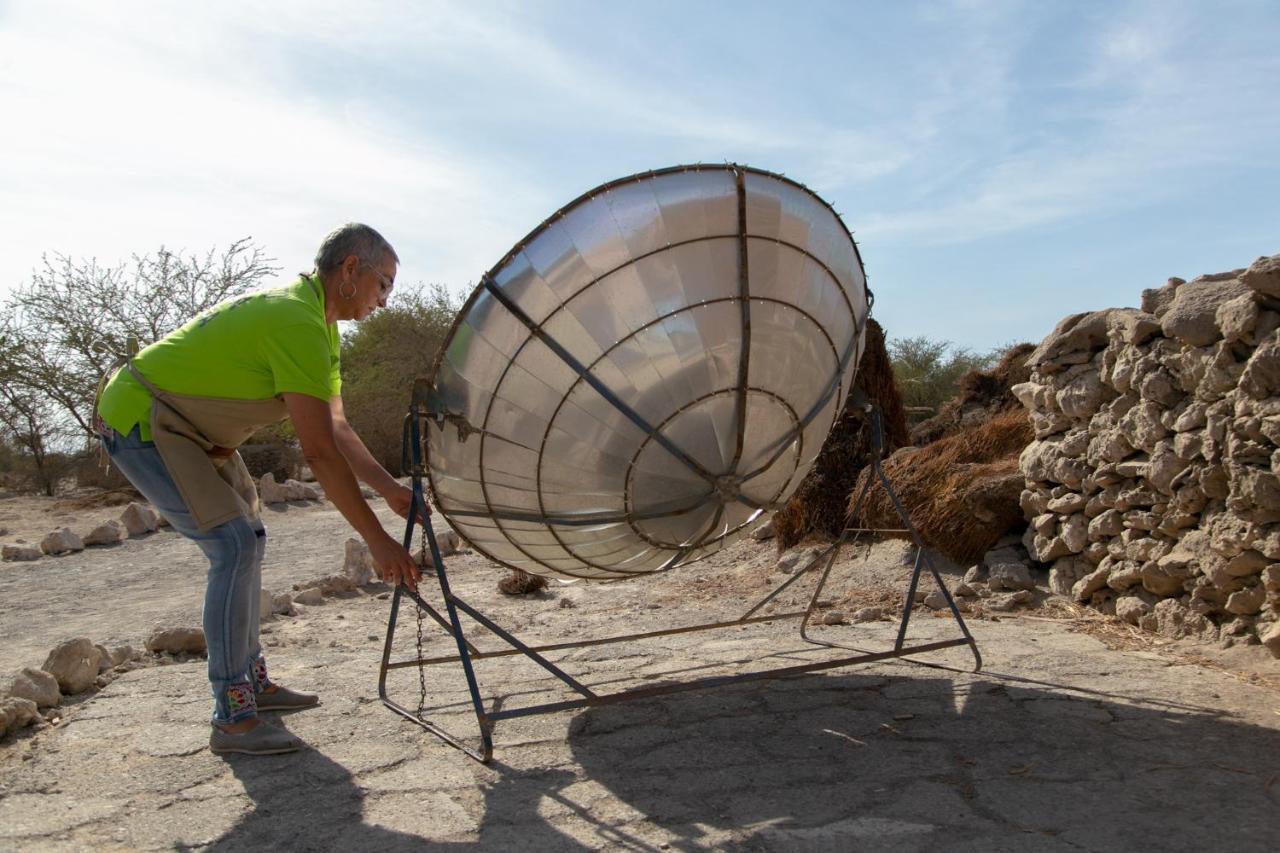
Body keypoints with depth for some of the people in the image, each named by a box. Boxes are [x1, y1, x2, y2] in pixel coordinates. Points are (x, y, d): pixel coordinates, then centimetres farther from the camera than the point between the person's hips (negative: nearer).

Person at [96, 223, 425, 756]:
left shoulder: (318, 325, 7)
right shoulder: (298, 324, -27)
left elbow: (335, 427, 8)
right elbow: (319, 452, -30)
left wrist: (390, 488, -1)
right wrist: (377, 540, -26)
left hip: (189, 429, 11)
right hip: (140, 421, -11)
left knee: (247, 541, 12)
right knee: (234, 547, -16)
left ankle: (252, 681, 24)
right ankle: (233, 719, -9)